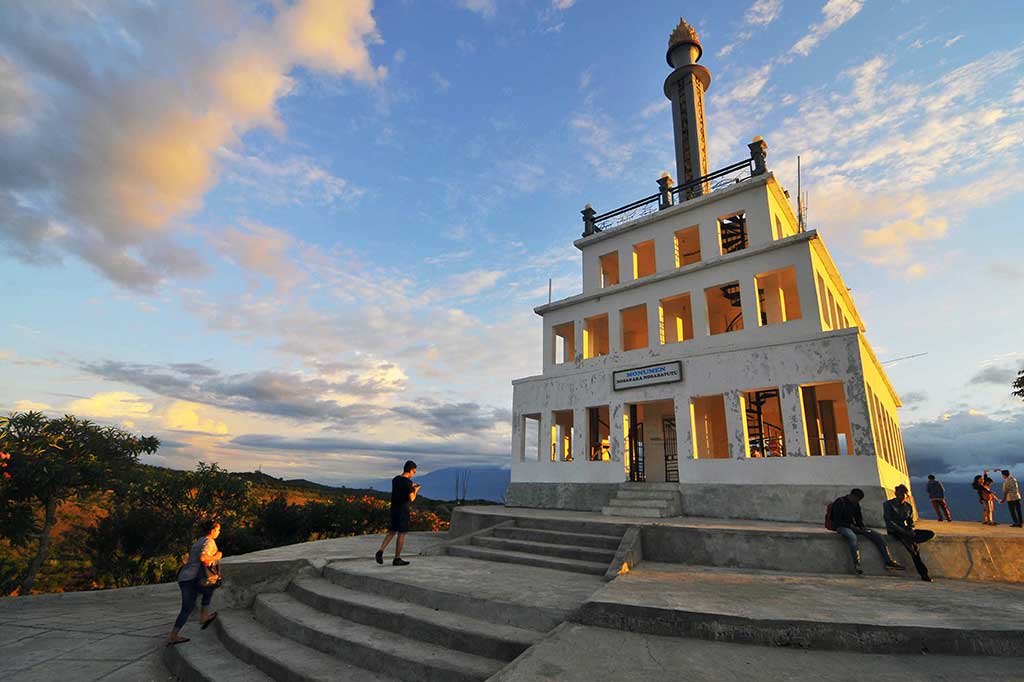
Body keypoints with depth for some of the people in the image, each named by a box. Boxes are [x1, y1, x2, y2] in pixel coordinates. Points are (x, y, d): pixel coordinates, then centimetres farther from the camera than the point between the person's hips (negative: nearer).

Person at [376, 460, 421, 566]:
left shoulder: (395, 479, 7)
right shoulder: (408, 482, -17)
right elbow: (411, 498, -20)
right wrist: (416, 490, -2)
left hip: (394, 509, 7)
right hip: (403, 511, -7)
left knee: (392, 531, 17)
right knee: (401, 534, 4)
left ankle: (380, 551, 0)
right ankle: (397, 559, 11)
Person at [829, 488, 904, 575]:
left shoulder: (856, 504, 14)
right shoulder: (840, 502, -10)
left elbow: (859, 519, 22)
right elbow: (837, 521, -13)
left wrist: (862, 527, 1)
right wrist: (850, 526, -18)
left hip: (852, 526, 8)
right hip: (841, 527, -8)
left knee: (876, 535, -8)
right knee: (852, 537, -41)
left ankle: (889, 562, -10)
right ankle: (856, 565, -44)